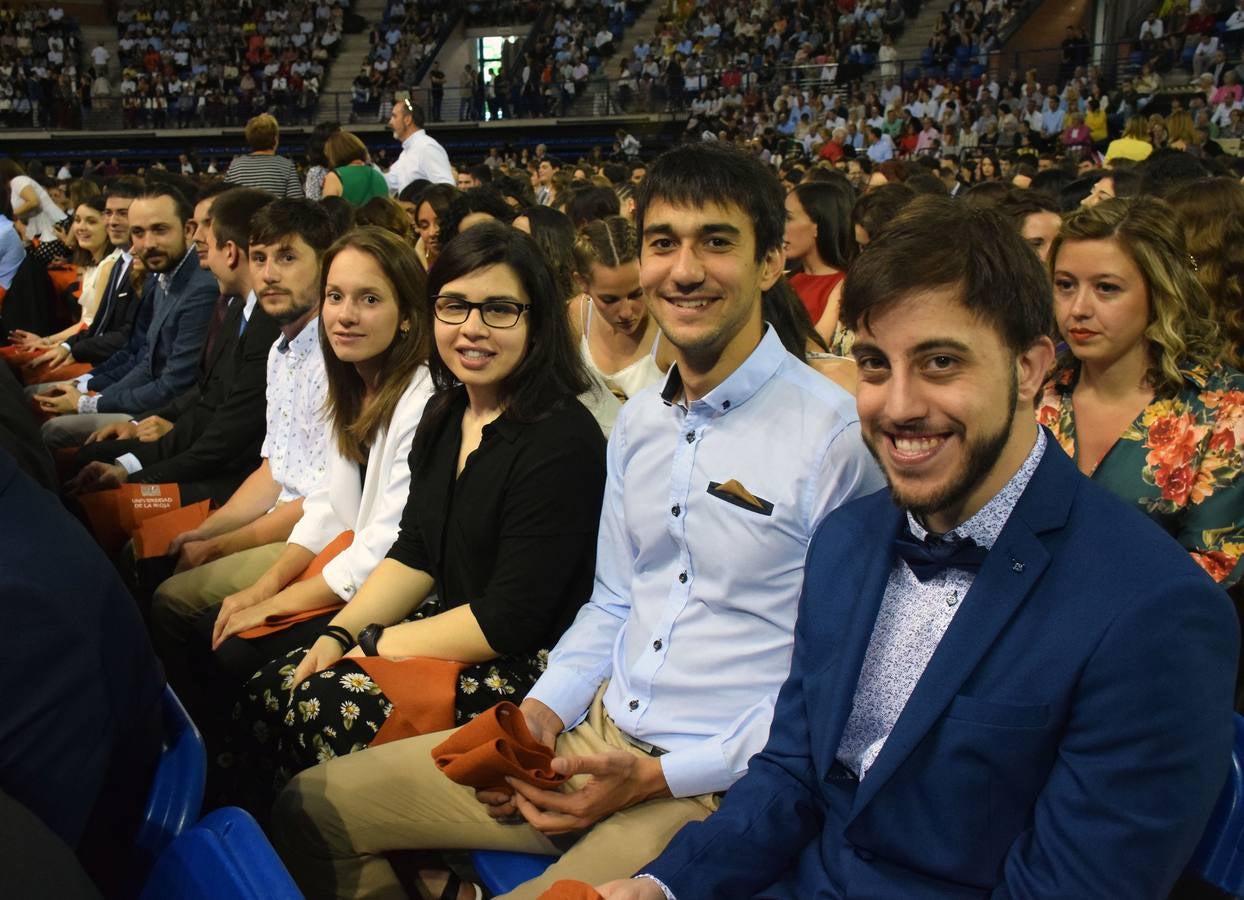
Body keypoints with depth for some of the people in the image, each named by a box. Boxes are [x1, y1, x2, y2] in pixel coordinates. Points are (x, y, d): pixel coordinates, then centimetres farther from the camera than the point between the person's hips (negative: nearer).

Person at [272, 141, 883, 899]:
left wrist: (661, 776, -18)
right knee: (312, 809, 6)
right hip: (592, 734, 7)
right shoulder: (638, 421, 10)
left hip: (717, 781, -6)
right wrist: (542, 710, -1)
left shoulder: (836, 433, -15)